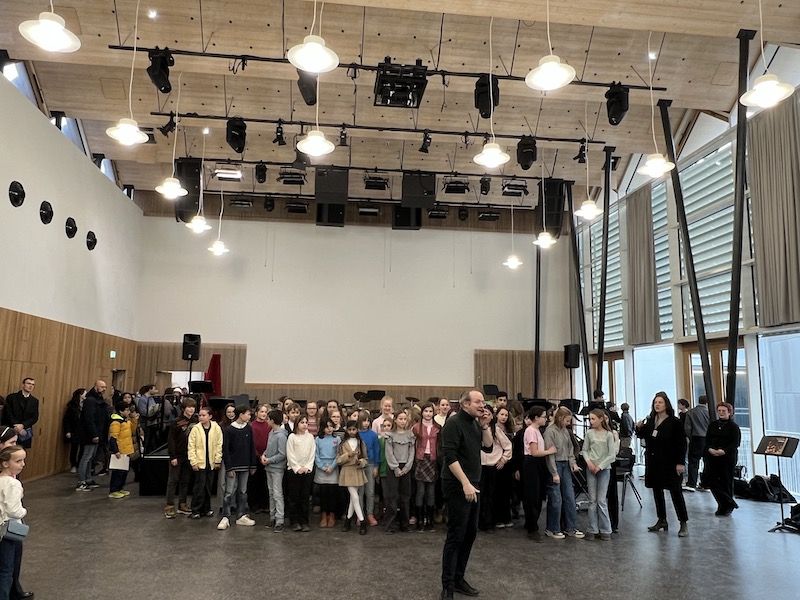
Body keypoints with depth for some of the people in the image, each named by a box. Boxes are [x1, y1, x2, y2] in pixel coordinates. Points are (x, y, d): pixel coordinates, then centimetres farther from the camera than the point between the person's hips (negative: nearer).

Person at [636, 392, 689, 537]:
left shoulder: (674, 422, -9)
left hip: (669, 463, -6)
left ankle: (684, 524, 3)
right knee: (657, 491, 12)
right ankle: (662, 521, 23)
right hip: (653, 462, 6)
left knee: (675, 492, -4)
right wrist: (639, 428, -1)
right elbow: (643, 436, 21)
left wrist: (680, 462, -16)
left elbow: (682, 443, -10)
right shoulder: (650, 421, 7)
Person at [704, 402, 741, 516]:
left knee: (726, 481, 1)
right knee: (707, 478, -4)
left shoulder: (733, 427, -2)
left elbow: (735, 443, -10)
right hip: (712, 457, 5)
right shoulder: (713, 425, 12)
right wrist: (710, 449, -11)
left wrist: (724, 451, -22)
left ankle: (726, 507, 16)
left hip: (728, 458, -5)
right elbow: (707, 440, 9)